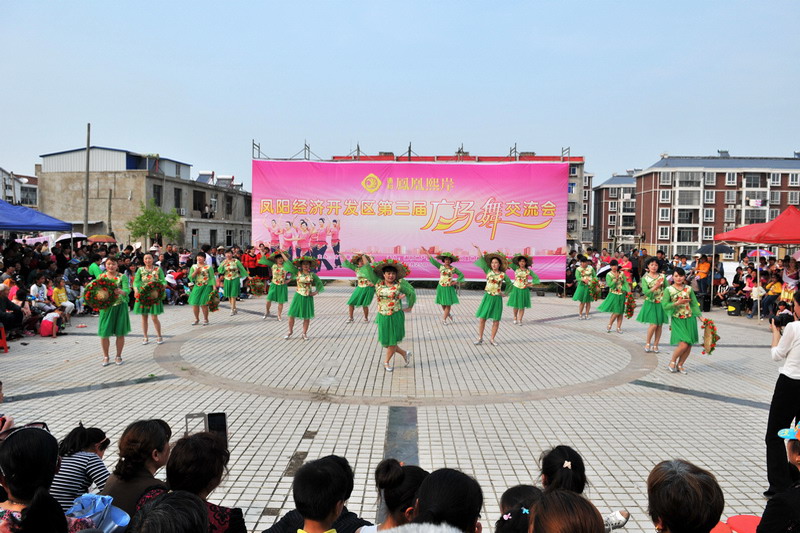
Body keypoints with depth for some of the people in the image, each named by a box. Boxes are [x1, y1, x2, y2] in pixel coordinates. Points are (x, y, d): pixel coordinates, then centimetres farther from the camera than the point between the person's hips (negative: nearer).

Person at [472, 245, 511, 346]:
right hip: (487, 297, 0)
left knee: (496, 320, 2)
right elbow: (481, 258, 3)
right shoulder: (488, 271, 2)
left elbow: (509, 283, 19)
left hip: (497, 299, 0)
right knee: (482, 318, -3)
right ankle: (480, 338, 8)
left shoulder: (503, 275, 1)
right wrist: (477, 248, 3)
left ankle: (492, 339, 14)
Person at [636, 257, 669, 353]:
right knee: (654, 324, -10)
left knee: (660, 325, 4)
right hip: (651, 303, -3)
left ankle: (655, 345, 16)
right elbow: (646, 292, -12)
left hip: (661, 303, 3)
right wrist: (656, 286, -21)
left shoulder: (662, 276, 4)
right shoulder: (645, 278, -2)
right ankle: (647, 343, 8)